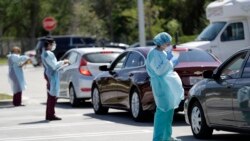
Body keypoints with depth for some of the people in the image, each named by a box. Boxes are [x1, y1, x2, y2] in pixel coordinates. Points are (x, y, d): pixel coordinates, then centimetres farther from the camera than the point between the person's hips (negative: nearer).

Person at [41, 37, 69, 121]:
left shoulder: (44, 53, 15)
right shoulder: (48, 54, -17)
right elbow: (54, 66, -19)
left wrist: (62, 63, 18)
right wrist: (62, 62, -7)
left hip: (48, 74, 11)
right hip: (52, 75, -11)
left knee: (51, 96, 15)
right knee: (52, 96, -8)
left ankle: (49, 115, 18)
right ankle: (51, 115, -7)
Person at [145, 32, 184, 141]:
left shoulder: (163, 53, 14)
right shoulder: (154, 54, -15)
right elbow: (159, 70, -22)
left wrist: (173, 62, 7)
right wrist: (168, 60, -22)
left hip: (167, 83, 10)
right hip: (160, 84, -10)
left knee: (169, 109, 14)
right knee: (163, 110, -13)